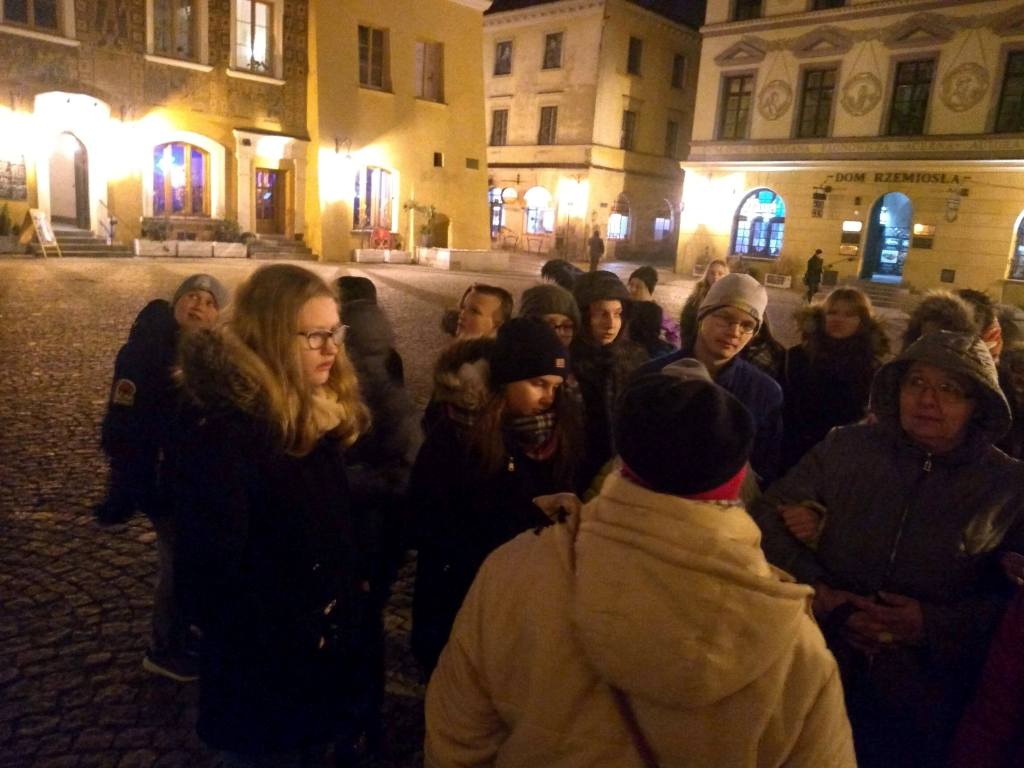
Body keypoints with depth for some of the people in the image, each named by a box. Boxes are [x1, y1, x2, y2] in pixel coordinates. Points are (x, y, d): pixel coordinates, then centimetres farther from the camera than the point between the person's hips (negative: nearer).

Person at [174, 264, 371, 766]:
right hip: (263, 682, -7)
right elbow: (213, 574, -28)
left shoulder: (320, 414, -1)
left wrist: (353, 591, 3)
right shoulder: (224, 434, -26)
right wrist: (296, 637, -20)